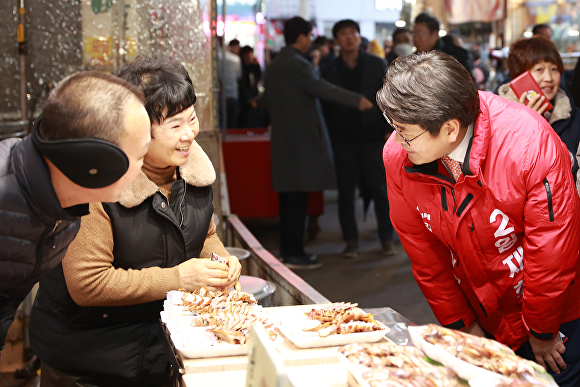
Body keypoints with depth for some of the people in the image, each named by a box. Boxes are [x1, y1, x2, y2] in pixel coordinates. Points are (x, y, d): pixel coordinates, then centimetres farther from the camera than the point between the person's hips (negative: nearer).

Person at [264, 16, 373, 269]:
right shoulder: (296, 64, -13)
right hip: (301, 140, -9)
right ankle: (294, 254, -5)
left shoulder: (273, 66, 16)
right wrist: (356, 100, -33)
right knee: (298, 195, -7)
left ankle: (287, 249, 18)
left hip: (283, 139, 9)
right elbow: (318, 88, -28)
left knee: (289, 196, 13)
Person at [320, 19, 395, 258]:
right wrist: (330, 138, 0)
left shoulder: (377, 65, 6)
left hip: (372, 137, -1)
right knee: (346, 192, 5)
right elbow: (326, 107, 7)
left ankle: (386, 238, 13)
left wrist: (390, 130, -3)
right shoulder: (330, 71, 6)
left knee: (380, 189, 1)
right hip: (343, 140, 1)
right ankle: (351, 240, 15)